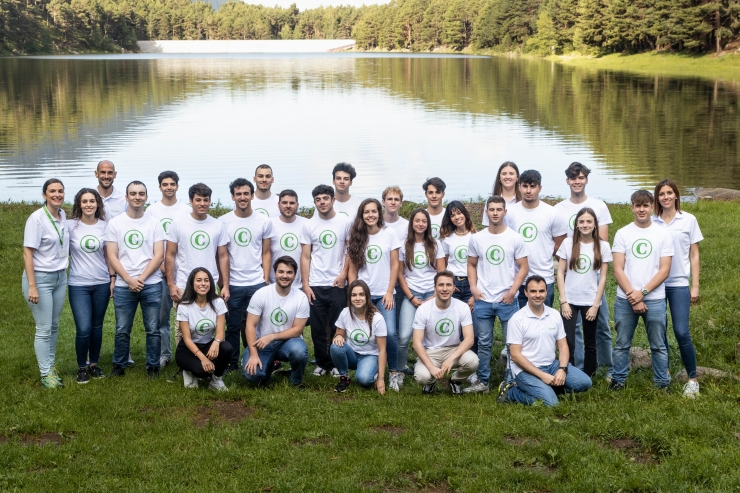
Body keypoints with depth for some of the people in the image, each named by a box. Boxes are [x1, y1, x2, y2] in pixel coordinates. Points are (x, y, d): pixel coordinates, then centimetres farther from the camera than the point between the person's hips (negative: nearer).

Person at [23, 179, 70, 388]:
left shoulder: (63, 215, 4)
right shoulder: (37, 218, -15)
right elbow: (27, 253, -16)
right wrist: (32, 286, -19)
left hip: (60, 277, 6)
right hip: (40, 278, -6)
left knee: (54, 326, 13)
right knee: (44, 329, -2)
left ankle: (51, 366, 25)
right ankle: (46, 375, 6)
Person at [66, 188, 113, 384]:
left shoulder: (104, 226, 3)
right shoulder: (70, 225, -5)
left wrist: (113, 278, 5)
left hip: (102, 284, 3)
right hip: (78, 285, -3)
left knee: (97, 328, 11)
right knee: (84, 329, -9)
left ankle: (94, 364, 28)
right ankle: (82, 367, 11)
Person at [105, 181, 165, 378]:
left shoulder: (154, 223, 3)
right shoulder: (115, 223, 3)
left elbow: (159, 256, -2)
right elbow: (112, 256, -1)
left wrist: (141, 278, -11)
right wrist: (129, 280, -11)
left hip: (151, 285, 0)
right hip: (123, 286, 0)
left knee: (153, 330, 4)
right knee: (122, 330, 6)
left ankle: (153, 366, 15)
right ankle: (119, 365, 20)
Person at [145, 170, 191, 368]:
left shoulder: (186, 210, 6)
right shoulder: (152, 210, 6)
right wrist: (160, 264, -7)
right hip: (159, 269, 0)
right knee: (161, 313, 1)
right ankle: (164, 353, 9)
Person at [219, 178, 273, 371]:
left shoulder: (264, 221, 2)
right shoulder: (223, 222, -1)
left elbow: (266, 253, 6)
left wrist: (266, 281, -1)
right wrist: (223, 284, -5)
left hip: (257, 283, 1)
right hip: (232, 284, -1)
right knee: (232, 326, 7)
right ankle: (231, 363, 18)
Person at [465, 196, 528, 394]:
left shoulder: (515, 238, -3)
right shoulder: (477, 238, 3)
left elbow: (523, 267, -2)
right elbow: (471, 265, 11)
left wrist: (513, 291, -11)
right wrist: (473, 287, -3)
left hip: (507, 300, -2)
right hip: (482, 300, 2)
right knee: (483, 344, 10)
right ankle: (482, 382, 19)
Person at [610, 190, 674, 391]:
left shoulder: (663, 234, 3)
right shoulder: (622, 234, 3)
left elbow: (664, 270, -2)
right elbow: (618, 270, -1)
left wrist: (642, 292, -11)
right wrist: (632, 296, -9)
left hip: (655, 299, -1)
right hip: (625, 299, 1)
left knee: (658, 345, 5)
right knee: (622, 344, 7)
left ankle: (662, 384, 15)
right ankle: (618, 380, 17)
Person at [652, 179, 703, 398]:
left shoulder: (688, 220, 1)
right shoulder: (652, 223, 4)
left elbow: (694, 255, 3)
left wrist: (695, 286, -1)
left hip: (679, 284, -2)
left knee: (681, 332, -9)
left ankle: (692, 379, 3)